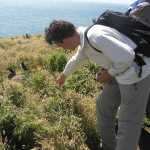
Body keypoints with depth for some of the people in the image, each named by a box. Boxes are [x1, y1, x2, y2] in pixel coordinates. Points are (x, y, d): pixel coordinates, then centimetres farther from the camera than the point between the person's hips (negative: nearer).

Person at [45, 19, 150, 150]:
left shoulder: (95, 36, -27)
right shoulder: (85, 39, 6)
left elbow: (126, 57, -30)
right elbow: (77, 59, 26)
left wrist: (110, 72, -12)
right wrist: (64, 75, 42)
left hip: (136, 75, -10)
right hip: (124, 73, 10)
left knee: (129, 122, 2)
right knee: (104, 105, 20)